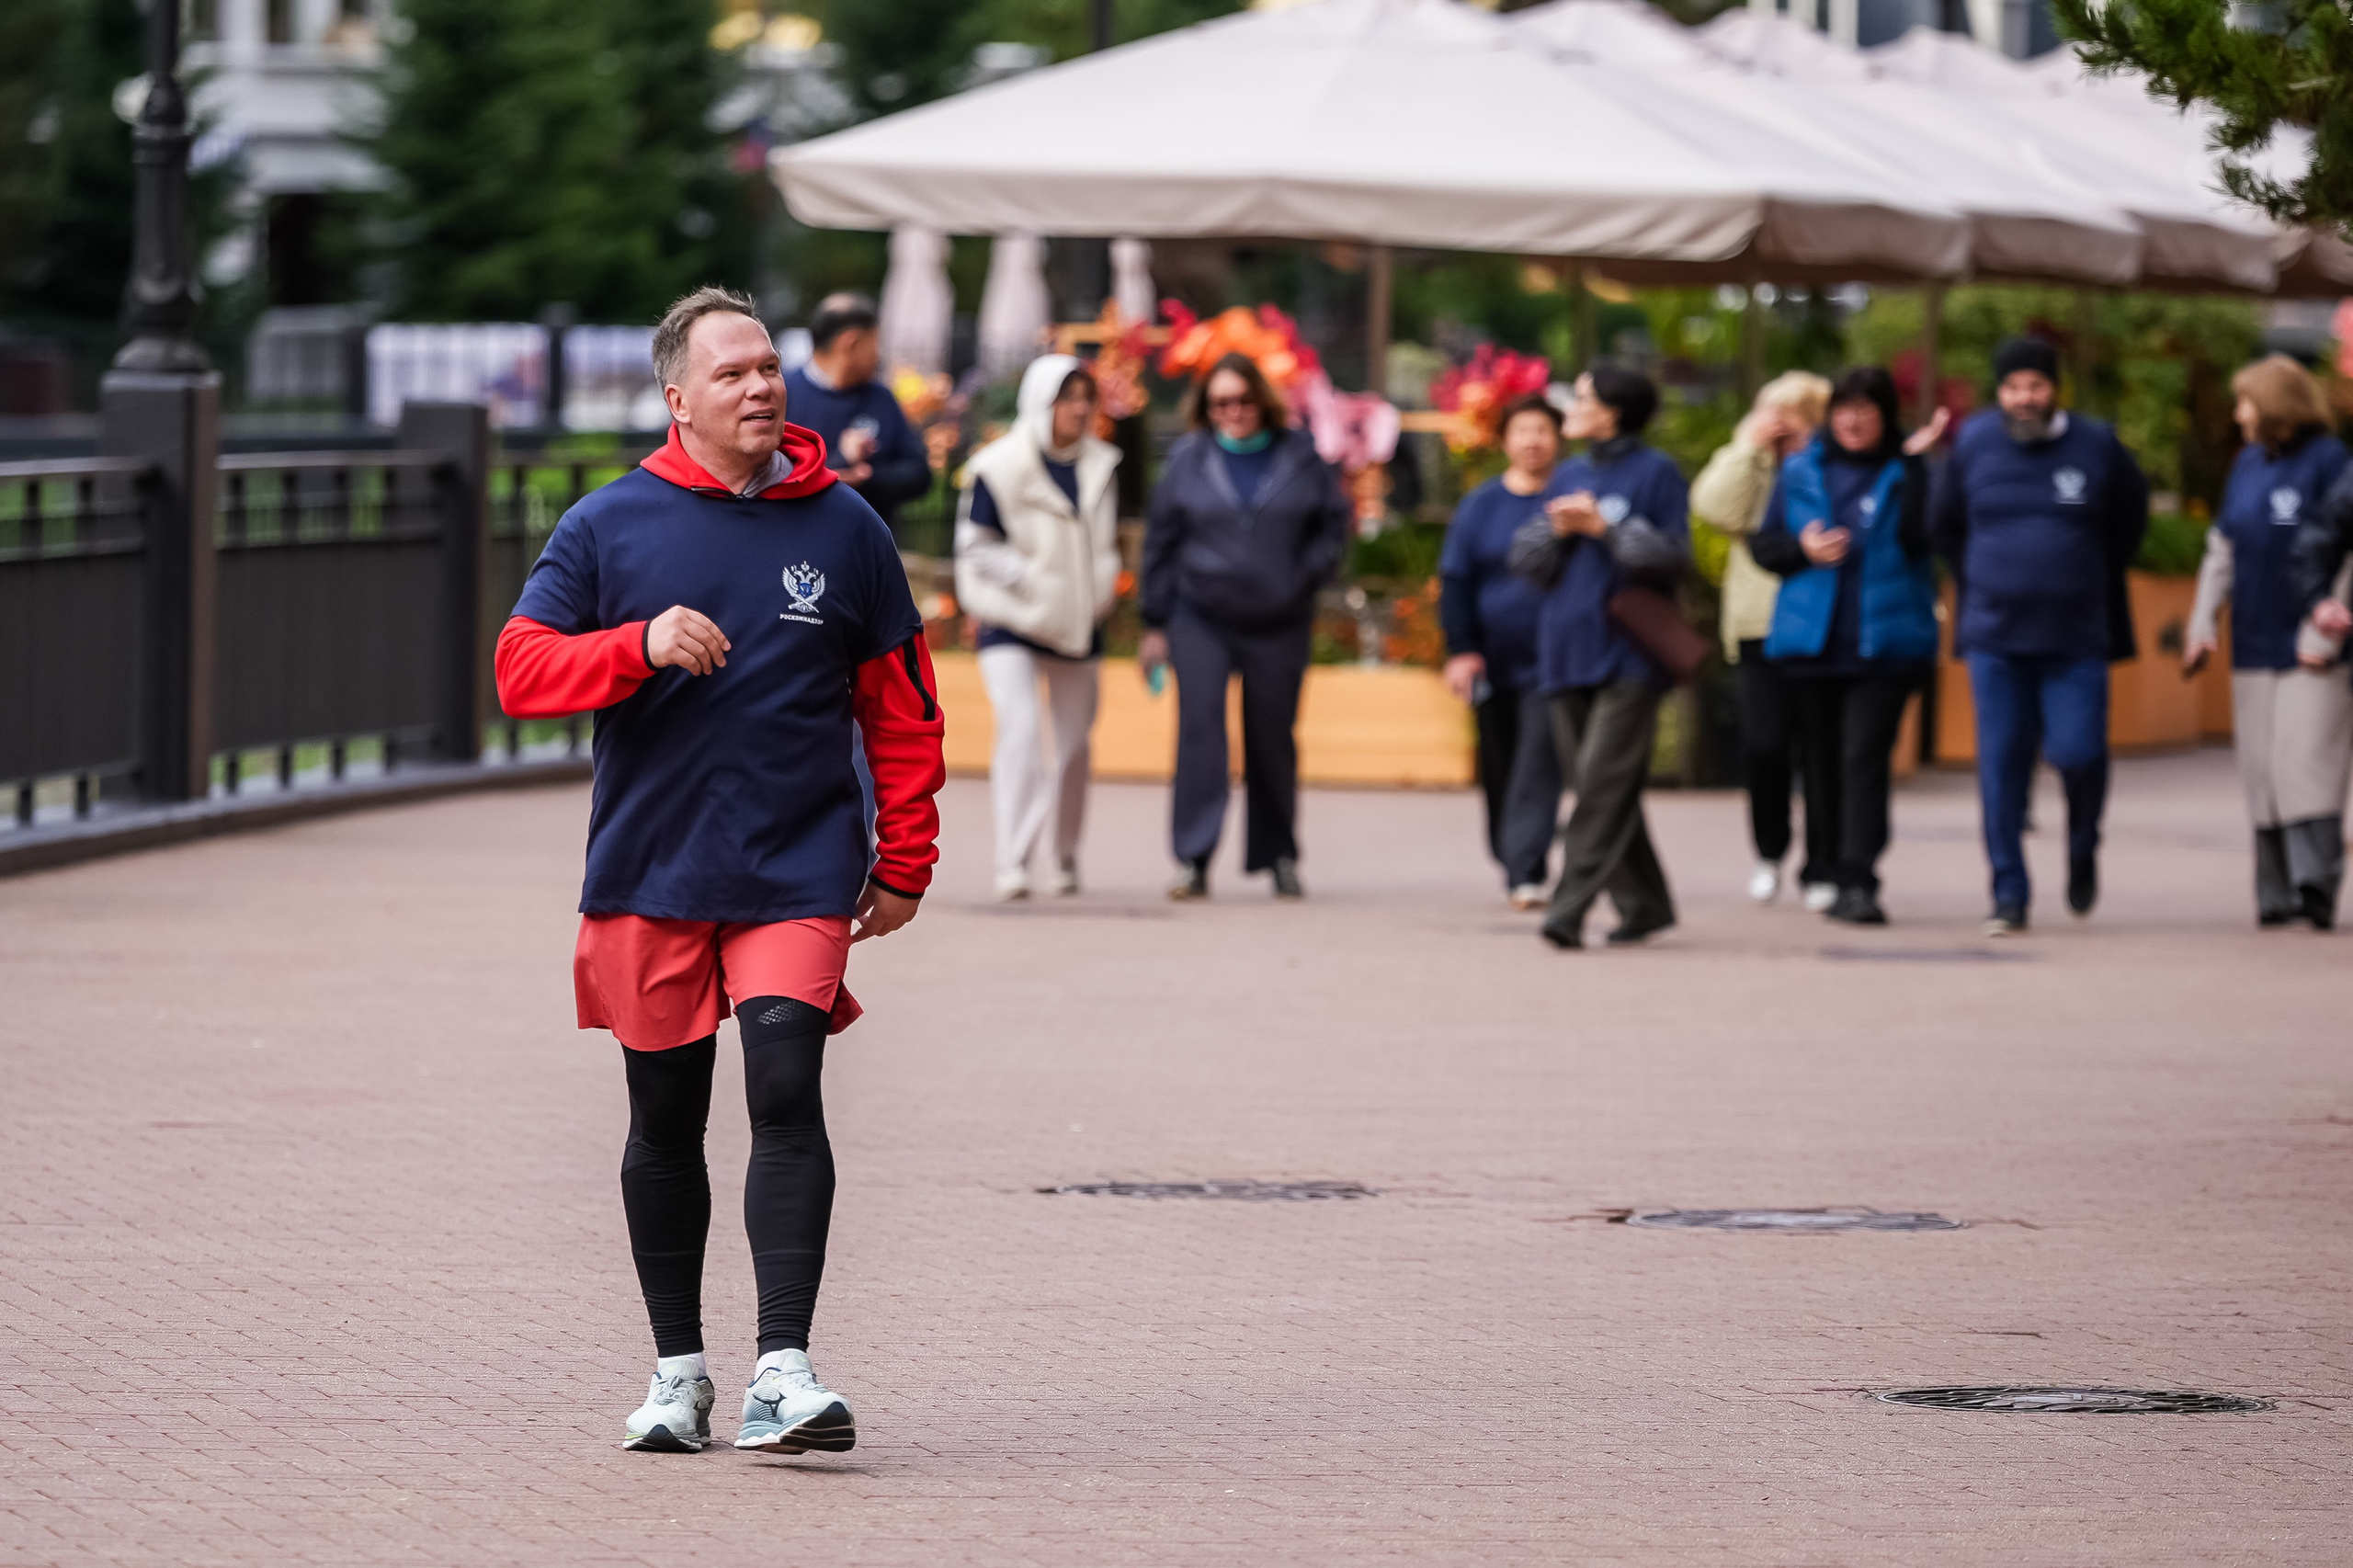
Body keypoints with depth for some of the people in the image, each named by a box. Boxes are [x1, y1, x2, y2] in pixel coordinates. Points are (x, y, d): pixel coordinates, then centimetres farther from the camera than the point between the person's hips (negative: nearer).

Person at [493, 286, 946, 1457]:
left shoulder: (843, 527, 5)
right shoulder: (608, 527, 3)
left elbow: (900, 708, 9)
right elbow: (520, 669, -3)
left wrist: (904, 860, 5)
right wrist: (641, 645, -19)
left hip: (801, 873, -1)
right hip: (648, 874, 1)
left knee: (787, 1095, -15)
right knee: (666, 1124, 8)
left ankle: (781, 1371, -18)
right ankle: (678, 1371, 20)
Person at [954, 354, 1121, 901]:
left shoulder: (1100, 467, 7)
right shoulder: (1000, 467, -10)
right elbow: (975, 547, -7)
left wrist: (1103, 584, 4)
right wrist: (1030, 579, -17)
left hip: (1078, 625, 5)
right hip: (1011, 624, -5)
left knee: (1074, 743, 9)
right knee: (1019, 729, -20)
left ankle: (1066, 855, 27)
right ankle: (1013, 860, -20)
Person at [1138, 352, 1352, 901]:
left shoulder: (1299, 458, 2)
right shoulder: (1188, 460, 3)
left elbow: (1335, 522, 10)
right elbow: (1161, 542, 7)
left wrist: (1307, 575, -5)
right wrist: (1156, 624, 6)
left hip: (1278, 624, 1)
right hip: (1201, 620, -1)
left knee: (1272, 739, 9)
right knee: (1200, 730, -13)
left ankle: (1278, 855, 23)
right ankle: (1193, 860, -15)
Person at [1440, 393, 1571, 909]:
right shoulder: (1481, 506, 7)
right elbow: (1455, 581, 7)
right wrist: (1460, 649, -3)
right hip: (1494, 665, 3)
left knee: (1537, 768, -13)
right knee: (1499, 772, 10)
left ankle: (1526, 871, -17)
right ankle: (1515, 866, 24)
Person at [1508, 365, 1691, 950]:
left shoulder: (1655, 471, -1)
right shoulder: (1570, 475, 17)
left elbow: (1672, 555, -7)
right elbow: (1525, 560, 14)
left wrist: (1605, 528, -12)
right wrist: (1557, 529, -5)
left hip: (1627, 654, -7)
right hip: (1567, 651, 7)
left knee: (1604, 781, -14)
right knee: (1593, 784, 6)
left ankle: (1570, 907, -20)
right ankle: (1643, 904, 15)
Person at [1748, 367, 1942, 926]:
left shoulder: (1908, 473, 1)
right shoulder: (1801, 471, 11)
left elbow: (1920, 535, -15)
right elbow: (1764, 544, 13)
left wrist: (1917, 465, -19)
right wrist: (1804, 550, -7)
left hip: (1883, 644, -4)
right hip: (1811, 643, 4)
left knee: (1864, 759, -14)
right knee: (1821, 763, 11)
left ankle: (1858, 882, -20)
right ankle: (1827, 872, 25)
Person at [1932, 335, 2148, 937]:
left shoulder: (2097, 447, 0)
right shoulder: (1974, 443, 3)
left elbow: (2131, 520, 16)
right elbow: (1943, 524, 18)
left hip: (2076, 638, -1)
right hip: (1995, 638, 1)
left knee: (2078, 752, -11)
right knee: (2001, 767, -3)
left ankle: (2083, 850, 20)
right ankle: (2009, 897, 3)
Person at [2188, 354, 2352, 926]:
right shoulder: (2247, 465, 12)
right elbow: (2222, 550, 20)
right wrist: (2203, 624, 12)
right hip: (2256, 644, 6)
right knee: (2263, 769, 4)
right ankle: (2277, 893, 7)